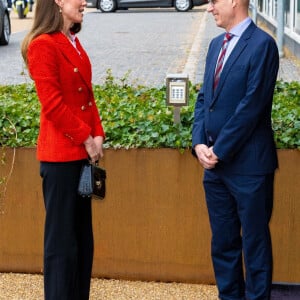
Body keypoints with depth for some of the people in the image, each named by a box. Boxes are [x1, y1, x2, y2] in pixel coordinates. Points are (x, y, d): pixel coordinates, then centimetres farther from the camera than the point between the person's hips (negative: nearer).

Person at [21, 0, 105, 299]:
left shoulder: (74, 43, 13)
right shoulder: (43, 45, -13)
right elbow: (52, 103, -18)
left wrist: (97, 135, 1)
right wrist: (86, 139, -13)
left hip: (81, 153, 9)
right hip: (60, 154, -9)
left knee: (82, 237, 14)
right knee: (61, 239, 0)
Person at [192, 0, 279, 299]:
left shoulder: (262, 44, -12)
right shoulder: (216, 44, 12)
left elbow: (251, 105, -17)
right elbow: (204, 97, 13)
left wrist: (219, 151, -14)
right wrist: (199, 143, -2)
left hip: (248, 165, -7)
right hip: (214, 163, 7)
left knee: (254, 241, 5)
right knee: (222, 241, 15)